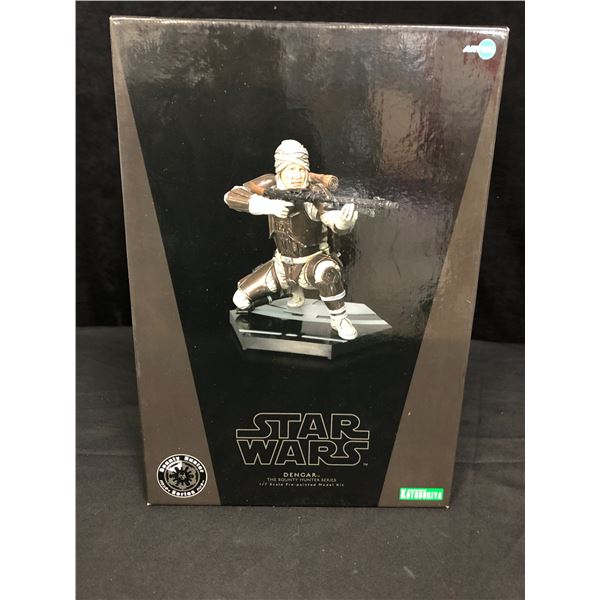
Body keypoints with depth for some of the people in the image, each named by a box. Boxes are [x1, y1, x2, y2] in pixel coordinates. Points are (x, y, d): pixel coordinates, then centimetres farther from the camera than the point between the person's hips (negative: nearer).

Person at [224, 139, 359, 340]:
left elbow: (338, 226, -33)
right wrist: (268, 205, -38)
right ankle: (292, 289, 22)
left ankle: (339, 320, -14)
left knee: (327, 271, -40)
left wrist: (344, 221, -59)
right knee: (241, 300, 2)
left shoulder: (315, 192, -22)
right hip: (282, 264, 5)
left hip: (312, 262, -4)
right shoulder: (271, 184, -12)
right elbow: (231, 196, -22)